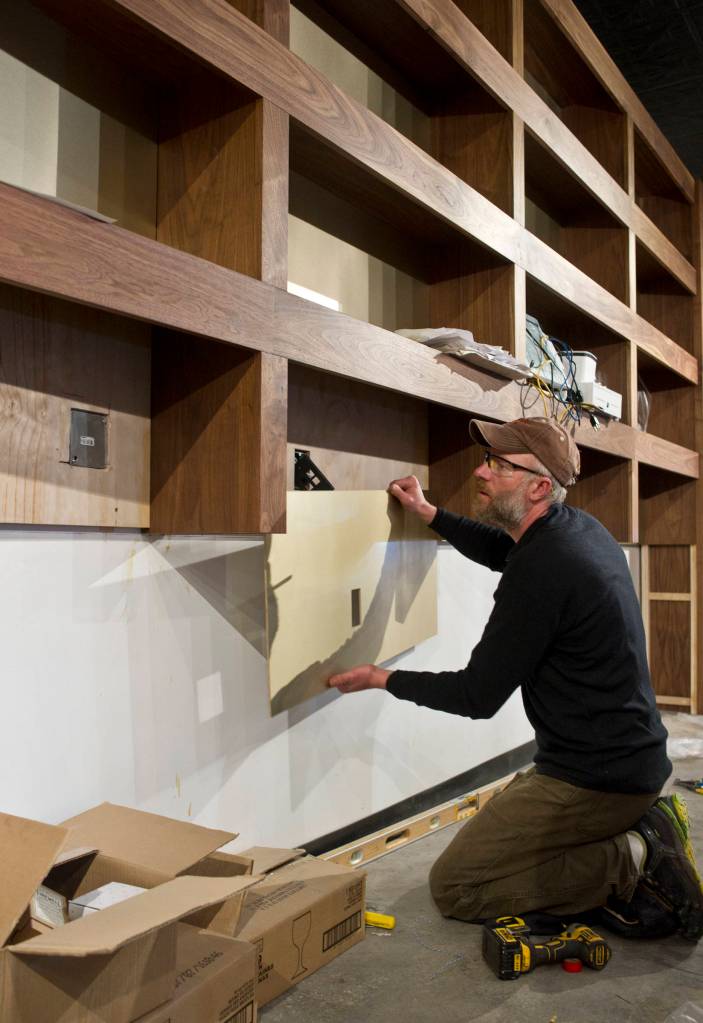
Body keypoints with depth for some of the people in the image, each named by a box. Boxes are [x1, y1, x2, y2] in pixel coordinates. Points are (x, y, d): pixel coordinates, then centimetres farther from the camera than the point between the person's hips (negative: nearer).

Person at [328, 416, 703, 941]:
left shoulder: (542, 568, -25)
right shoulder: (580, 528, 4)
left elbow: (478, 695, -17)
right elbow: (502, 550, 27)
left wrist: (385, 679, -5)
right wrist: (429, 513, 26)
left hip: (592, 779, -10)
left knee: (454, 886, -1)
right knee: (501, 814, 28)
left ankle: (631, 866, -6)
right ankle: (641, 828, 12)